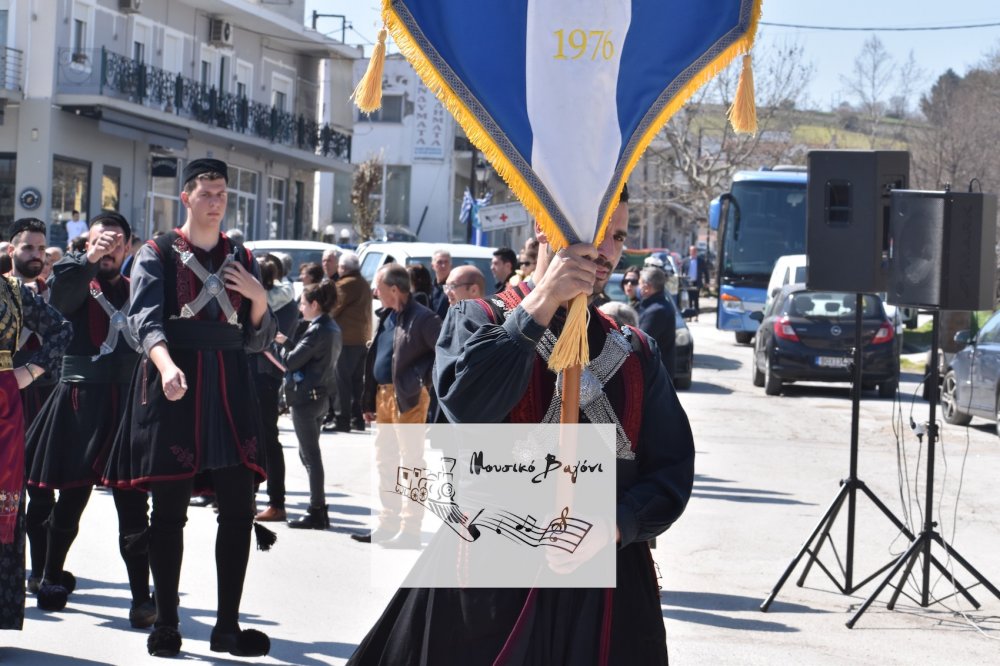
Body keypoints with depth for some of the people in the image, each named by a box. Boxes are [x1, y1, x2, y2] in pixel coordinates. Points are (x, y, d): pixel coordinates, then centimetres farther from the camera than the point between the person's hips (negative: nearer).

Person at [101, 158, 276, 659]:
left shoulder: (241, 260, 16)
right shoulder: (158, 254, 4)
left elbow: (257, 340, 16)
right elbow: (145, 318, -11)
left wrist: (259, 298, -5)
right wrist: (167, 365, -30)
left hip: (229, 387, 3)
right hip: (173, 387, -3)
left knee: (239, 507, -1)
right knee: (169, 509, -1)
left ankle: (228, 626, 7)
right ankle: (166, 626, 7)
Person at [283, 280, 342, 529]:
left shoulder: (316, 331, -18)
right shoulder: (332, 328, 10)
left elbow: (292, 361, -17)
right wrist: (289, 343, 5)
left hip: (305, 396, -9)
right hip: (321, 395, 9)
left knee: (311, 455, -4)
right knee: (309, 453, 17)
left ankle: (316, 513, 0)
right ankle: (319, 508, 20)